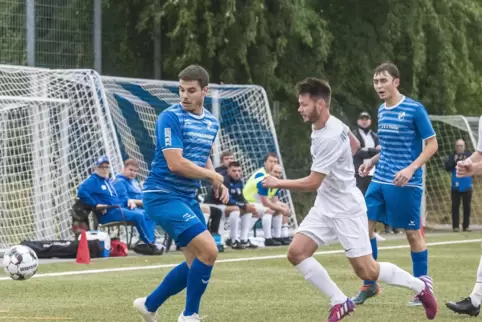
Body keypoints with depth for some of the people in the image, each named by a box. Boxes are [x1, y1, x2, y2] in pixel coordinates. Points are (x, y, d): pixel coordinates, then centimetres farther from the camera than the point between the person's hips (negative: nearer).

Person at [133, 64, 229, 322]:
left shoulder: (211, 122, 10)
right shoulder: (170, 117, -15)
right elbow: (175, 163, -22)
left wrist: (218, 184, 7)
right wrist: (212, 175, -9)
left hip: (187, 199, 9)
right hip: (163, 195, -9)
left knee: (197, 262, 10)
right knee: (209, 251, -19)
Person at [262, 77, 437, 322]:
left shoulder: (330, 138, -27)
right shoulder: (333, 123, 1)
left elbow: (312, 183, -25)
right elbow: (355, 144, 21)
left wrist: (277, 183, -15)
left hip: (346, 209, -9)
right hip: (325, 206, 9)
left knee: (366, 271, -4)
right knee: (296, 252, -5)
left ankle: (420, 286, 18)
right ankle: (340, 302, 3)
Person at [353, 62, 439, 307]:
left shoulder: (415, 110, -11)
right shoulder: (381, 111, 11)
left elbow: (432, 145, -10)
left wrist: (411, 168, -21)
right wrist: (372, 161, 9)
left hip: (406, 184, -7)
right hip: (380, 180, 7)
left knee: (412, 233, 1)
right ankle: (369, 285, 11)